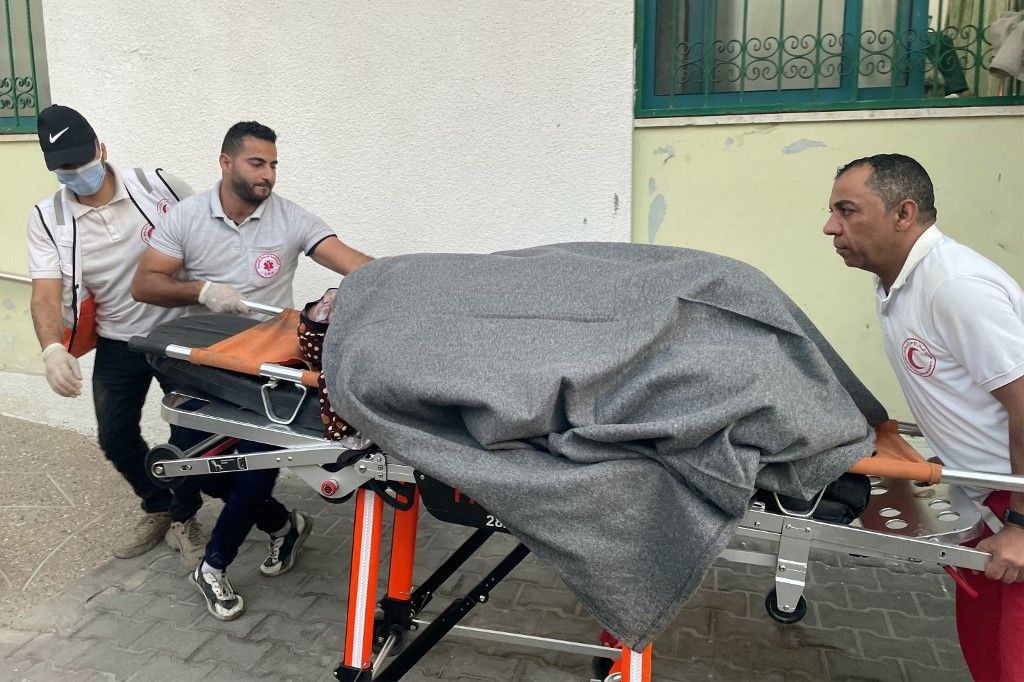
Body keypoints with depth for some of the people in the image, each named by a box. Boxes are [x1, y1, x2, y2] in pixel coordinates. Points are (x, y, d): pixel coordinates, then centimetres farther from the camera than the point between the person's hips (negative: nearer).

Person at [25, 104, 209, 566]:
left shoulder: (155, 184, -13)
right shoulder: (46, 220, -9)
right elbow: (46, 292, -18)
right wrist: (52, 348, -37)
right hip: (117, 343, 2)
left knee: (190, 430, 2)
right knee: (115, 438, 9)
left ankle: (184, 517, 28)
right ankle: (158, 507, 37)